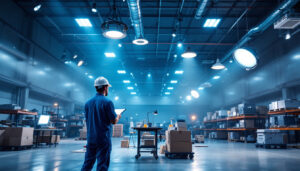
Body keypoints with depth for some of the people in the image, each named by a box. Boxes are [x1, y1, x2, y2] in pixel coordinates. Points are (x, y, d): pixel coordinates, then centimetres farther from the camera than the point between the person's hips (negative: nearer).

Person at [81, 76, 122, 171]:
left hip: (90, 138, 6)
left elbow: (87, 120, 13)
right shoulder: (107, 102, -13)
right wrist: (118, 117, 11)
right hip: (104, 139, -5)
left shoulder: (88, 103, 5)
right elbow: (114, 121, -10)